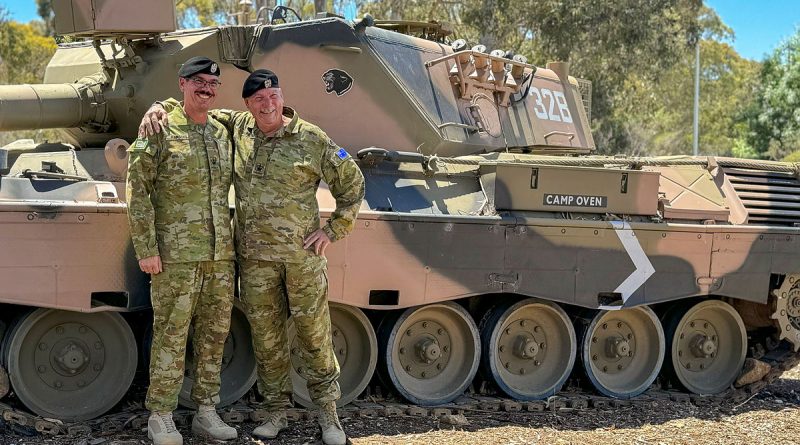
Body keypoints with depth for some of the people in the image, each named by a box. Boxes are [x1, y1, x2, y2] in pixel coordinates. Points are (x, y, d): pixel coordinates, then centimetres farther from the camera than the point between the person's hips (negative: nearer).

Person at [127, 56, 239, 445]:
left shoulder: (222, 133, 12)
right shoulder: (160, 130, -3)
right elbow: (137, 190, -7)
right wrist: (146, 249, -11)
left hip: (220, 255, 5)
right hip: (176, 255, -5)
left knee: (214, 335, 9)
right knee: (171, 336, -1)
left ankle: (206, 412, 20)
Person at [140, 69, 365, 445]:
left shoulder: (311, 139, -4)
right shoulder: (237, 127, 5)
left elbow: (352, 182, 3)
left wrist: (334, 229, -1)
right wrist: (160, 108, -2)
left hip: (302, 254, -3)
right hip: (254, 257, 3)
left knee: (314, 334, 3)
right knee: (266, 337, 9)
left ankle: (328, 414, 16)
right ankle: (276, 411, 22)